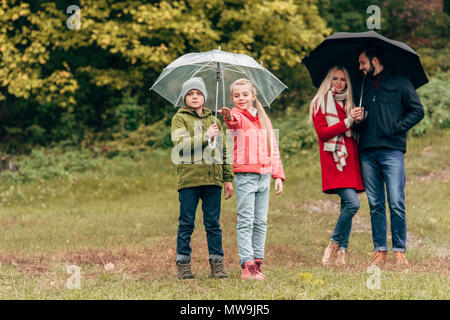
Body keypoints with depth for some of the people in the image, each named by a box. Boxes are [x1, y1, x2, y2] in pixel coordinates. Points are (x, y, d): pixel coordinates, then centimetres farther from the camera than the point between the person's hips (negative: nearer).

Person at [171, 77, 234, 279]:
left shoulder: (214, 120, 18)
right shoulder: (179, 118, 5)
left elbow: (224, 150, 19)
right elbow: (181, 144, -11)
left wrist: (228, 178, 15)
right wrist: (205, 136, -14)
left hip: (212, 179, 3)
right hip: (188, 179, -3)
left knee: (213, 223, 4)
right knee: (186, 223, 0)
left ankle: (217, 263, 8)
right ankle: (183, 265, 5)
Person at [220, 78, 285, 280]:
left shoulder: (264, 119, 16)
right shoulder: (237, 116, -1)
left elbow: (273, 148, 19)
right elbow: (234, 120, -28)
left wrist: (278, 175, 12)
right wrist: (228, 117, -53)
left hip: (264, 176, 5)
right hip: (245, 175, -5)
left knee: (261, 221, 7)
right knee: (245, 221, -8)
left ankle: (257, 262, 13)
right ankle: (247, 266, -10)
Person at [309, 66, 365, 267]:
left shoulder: (349, 103, 20)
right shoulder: (320, 103, 5)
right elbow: (322, 132, -7)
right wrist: (348, 121, -13)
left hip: (350, 159, 6)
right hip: (333, 159, -6)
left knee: (347, 205, 2)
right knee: (352, 203, -19)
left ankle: (341, 252, 5)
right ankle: (334, 243, -4)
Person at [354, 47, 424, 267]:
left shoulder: (400, 83, 7)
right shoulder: (362, 88, 22)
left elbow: (417, 111, 3)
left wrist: (395, 128, -7)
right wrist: (357, 121, 5)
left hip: (392, 150, -5)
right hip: (367, 153, 5)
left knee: (396, 203, -9)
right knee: (375, 205, 3)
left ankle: (399, 251, -4)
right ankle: (380, 251, 6)